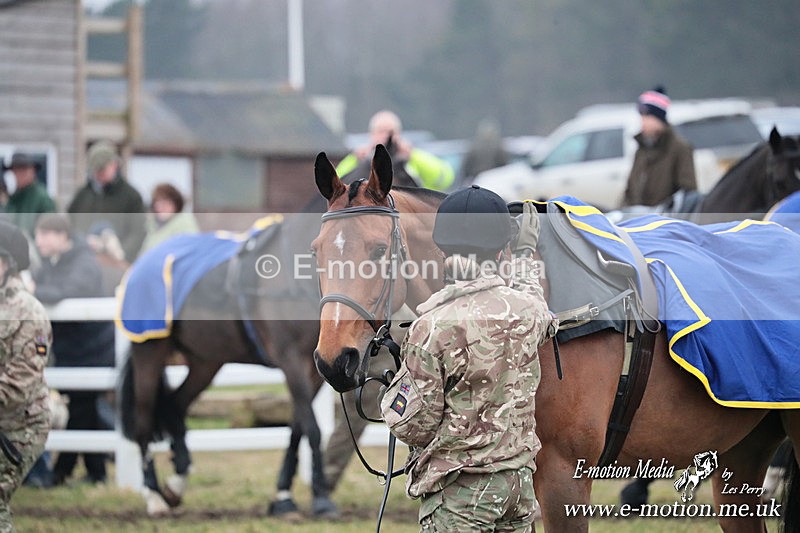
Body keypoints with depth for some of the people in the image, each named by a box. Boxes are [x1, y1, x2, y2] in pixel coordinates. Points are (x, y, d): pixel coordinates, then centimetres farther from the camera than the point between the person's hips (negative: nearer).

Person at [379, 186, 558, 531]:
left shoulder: (433, 325, -18)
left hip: (459, 491, -6)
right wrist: (526, 254, 46)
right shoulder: (525, 309, -1)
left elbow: (411, 425, -14)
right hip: (520, 477, 6)